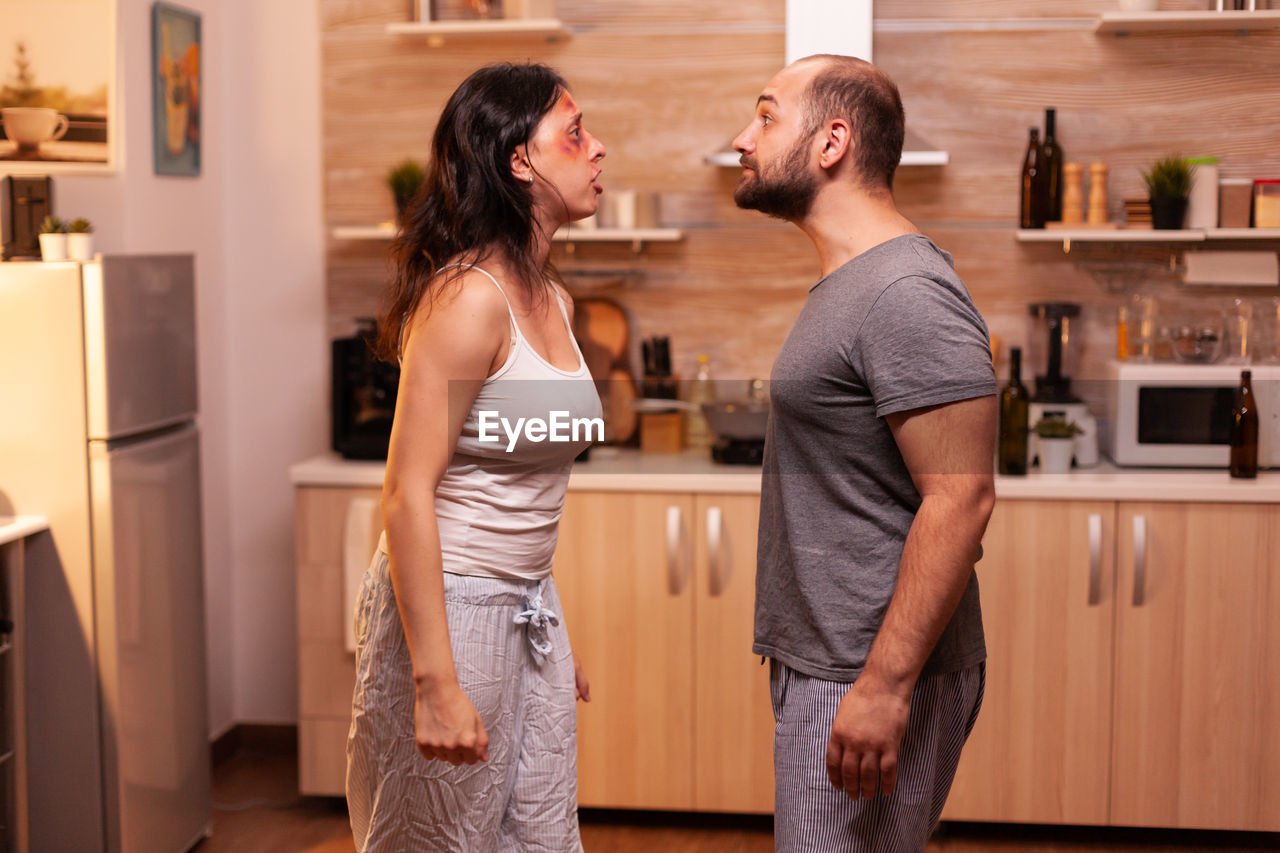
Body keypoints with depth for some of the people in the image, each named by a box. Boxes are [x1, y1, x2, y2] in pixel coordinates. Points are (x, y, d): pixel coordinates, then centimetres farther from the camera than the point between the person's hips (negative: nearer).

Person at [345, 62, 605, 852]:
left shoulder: (553, 301, 9)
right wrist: (436, 682, -24)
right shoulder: (469, 295, -18)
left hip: (529, 607, 8)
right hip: (449, 607, -8)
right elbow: (407, 495, -22)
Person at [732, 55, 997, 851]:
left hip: (870, 679, -10)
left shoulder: (906, 293, -17)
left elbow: (961, 499, -23)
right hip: (823, 666, 10)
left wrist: (884, 685, -25)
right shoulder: (848, 286, 15)